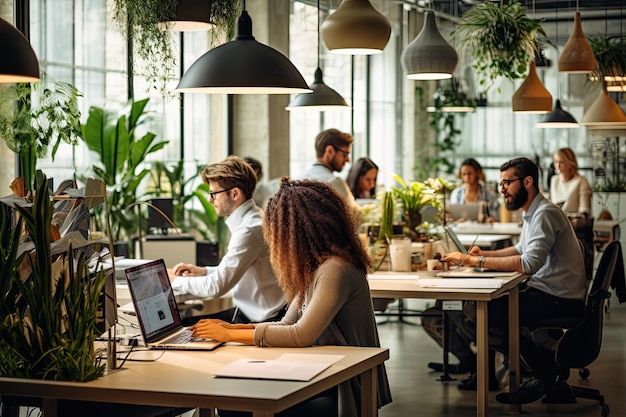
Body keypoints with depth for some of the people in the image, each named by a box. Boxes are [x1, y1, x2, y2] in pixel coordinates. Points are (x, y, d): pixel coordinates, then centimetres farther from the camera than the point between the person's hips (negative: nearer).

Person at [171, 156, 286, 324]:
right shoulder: (253, 218, 8)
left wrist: (177, 282, -6)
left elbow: (217, 287, -21)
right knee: (186, 323, 9)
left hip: (258, 321, -9)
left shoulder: (249, 231, -24)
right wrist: (203, 271, 12)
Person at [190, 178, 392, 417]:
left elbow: (301, 336, -24)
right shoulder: (314, 267, 11)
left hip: (345, 388, -9)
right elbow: (286, 325, 13)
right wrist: (231, 328, 1)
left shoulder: (335, 270, -19)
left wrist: (230, 335, -17)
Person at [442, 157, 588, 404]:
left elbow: (529, 263, -29)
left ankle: (547, 374, -5)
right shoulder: (532, 213, 14)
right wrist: (484, 254, 11)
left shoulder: (545, 214, -18)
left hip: (560, 300, -10)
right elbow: (522, 250, 27)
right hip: (547, 292, 10)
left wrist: (476, 261, -27)